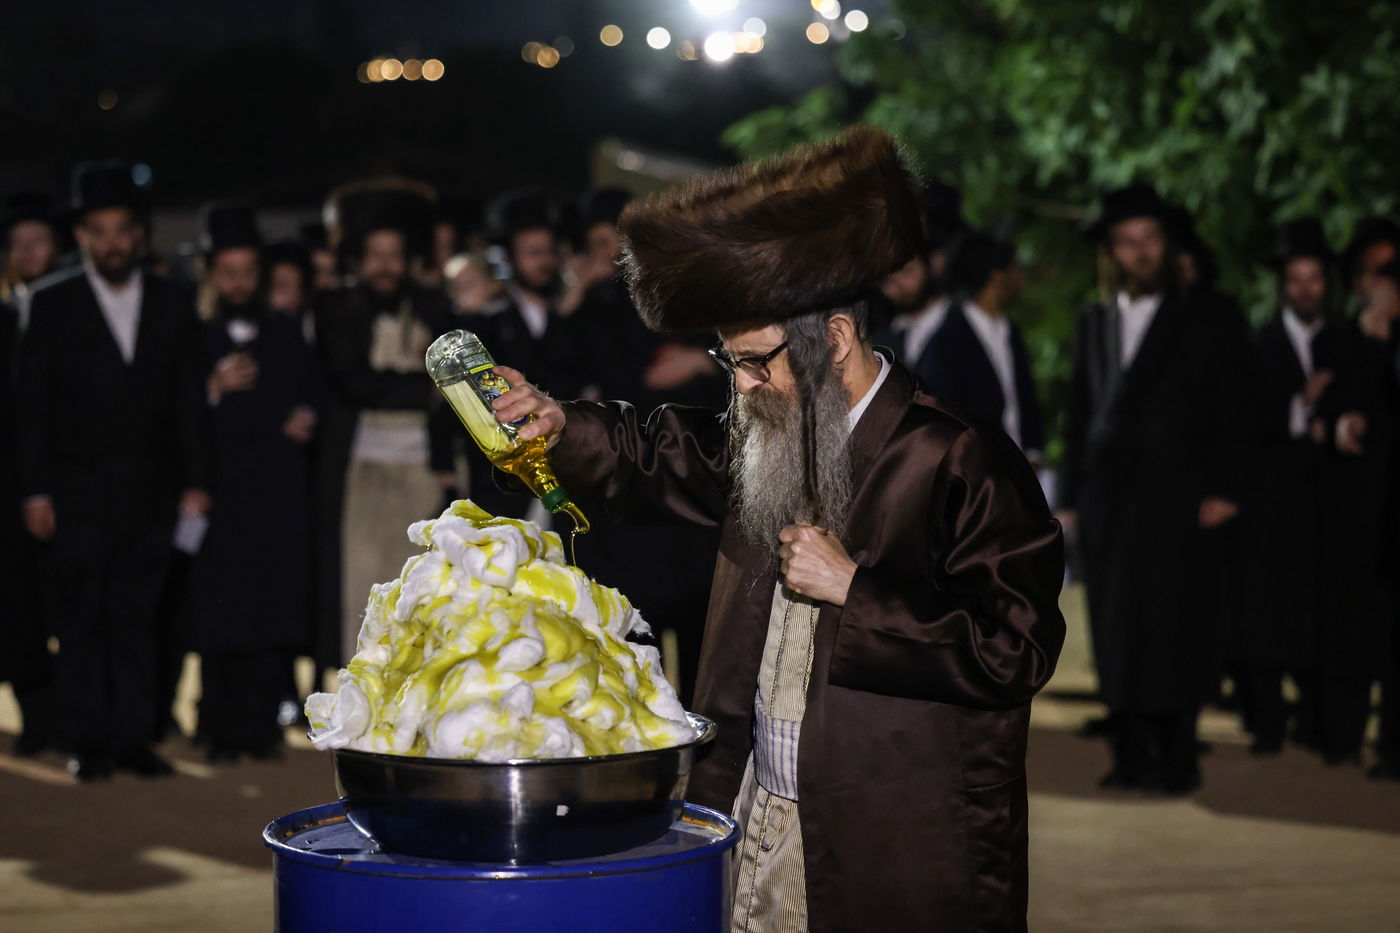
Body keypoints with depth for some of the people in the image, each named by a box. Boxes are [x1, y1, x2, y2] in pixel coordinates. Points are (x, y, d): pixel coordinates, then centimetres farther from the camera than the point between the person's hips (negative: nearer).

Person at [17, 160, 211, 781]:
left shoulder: (170, 308, 8)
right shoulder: (53, 305, 1)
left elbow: (188, 402, 10)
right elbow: (32, 404, 0)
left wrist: (194, 483, 4)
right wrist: (35, 491, -6)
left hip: (150, 493, 2)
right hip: (77, 495, -2)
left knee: (136, 621, 5)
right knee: (79, 624, 1)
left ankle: (133, 739, 11)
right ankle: (87, 744, 7)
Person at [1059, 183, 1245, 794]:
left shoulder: (1202, 328, 5)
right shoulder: (1092, 325, 16)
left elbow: (1224, 418, 3)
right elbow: (1079, 415, 16)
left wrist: (1220, 491, -7)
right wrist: (1070, 496, 9)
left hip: (1176, 505, -3)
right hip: (1108, 502, 3)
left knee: (1175, 633, -5)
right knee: (1117, 633, 1)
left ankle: (1177, 760, 2)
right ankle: (1132, 755, 6)